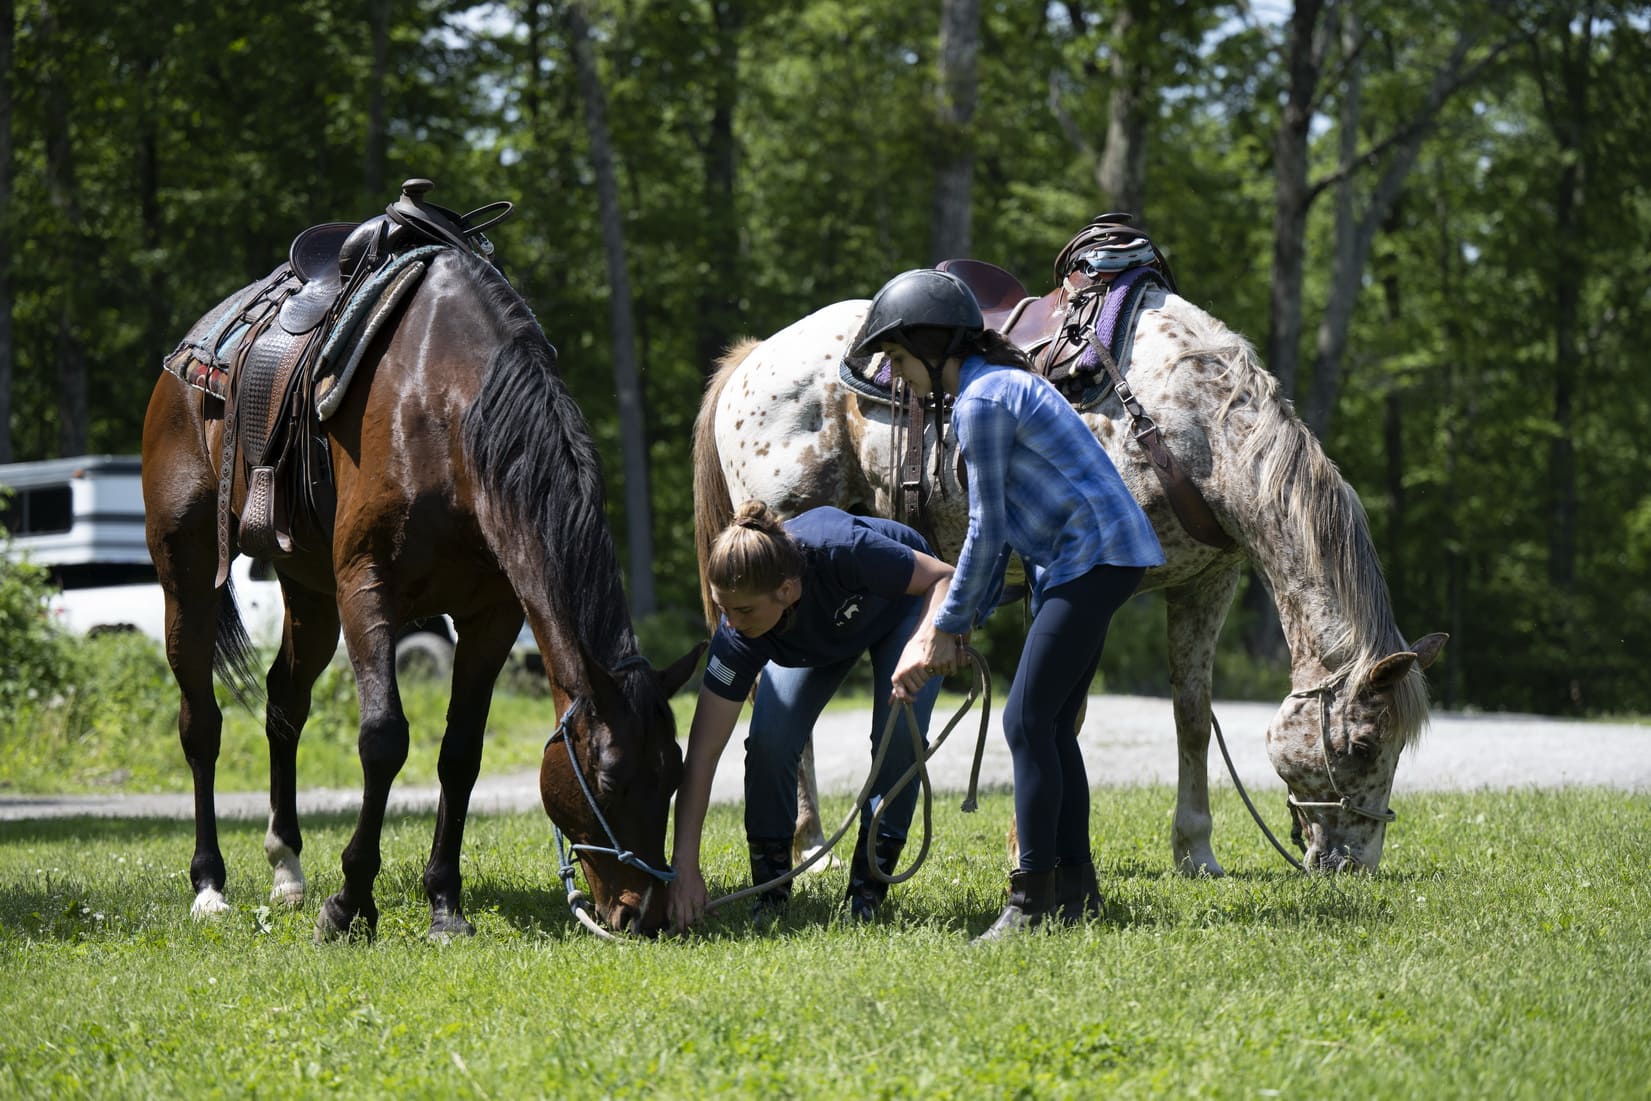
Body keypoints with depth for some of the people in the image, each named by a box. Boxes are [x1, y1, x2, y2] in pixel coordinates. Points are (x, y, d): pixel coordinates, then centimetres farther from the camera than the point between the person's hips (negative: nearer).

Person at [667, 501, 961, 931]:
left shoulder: (841, 552, -45)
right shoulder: (737, 636, -35)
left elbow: (944, 578, -34)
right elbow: (702, 754, -33)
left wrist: (923, 645, -55)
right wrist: (684, 866, -39)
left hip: (902, 602, -2)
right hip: (812, 640, 2)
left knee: (899, 734, -22)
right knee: (769, 738, -19)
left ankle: (867, 893, -6)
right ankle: (771, 892, -2)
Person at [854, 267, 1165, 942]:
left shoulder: (980, 401, -15)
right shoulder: (999, 384, 17)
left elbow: (986, 530, -14)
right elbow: (998, 526, 19)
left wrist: (948, 626, -6)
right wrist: (966, 619, 15)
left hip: (1094, 555, -10)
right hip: (1080, 560, 10)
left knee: (1028, 721, -11)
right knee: (1052, 725, 11)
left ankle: (1032, 904, -11)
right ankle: (1075, 892, 15)